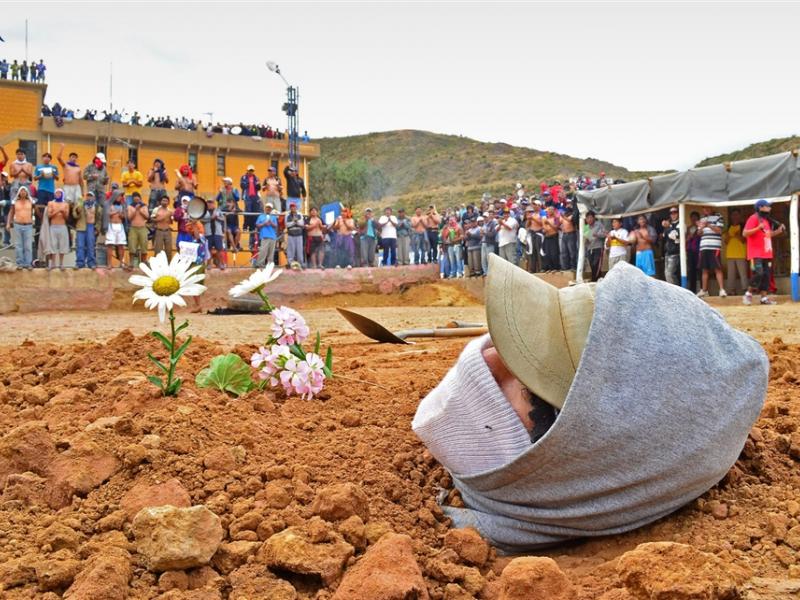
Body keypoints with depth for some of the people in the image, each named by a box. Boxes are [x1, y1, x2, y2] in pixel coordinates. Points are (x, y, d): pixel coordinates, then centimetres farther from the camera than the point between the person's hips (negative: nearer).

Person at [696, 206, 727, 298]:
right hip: (703, 247, 5)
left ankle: (722, 290, -10)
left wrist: (708, 225, -16)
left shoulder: (718, 217, 3)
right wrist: (701, 227, -4)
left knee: (717, 269, -9)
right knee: (704, 269, 8)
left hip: (715, 247, -5)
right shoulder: (702, 219, 19)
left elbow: (719, 230, -6)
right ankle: (704, 290, 13)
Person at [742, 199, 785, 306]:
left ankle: (764, 297, 8)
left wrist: (779, 230, 13)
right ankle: (748, 294, -2)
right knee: (758, 274, -15)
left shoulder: (766, 220, 18)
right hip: (756, 254, -9)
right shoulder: (753, 218, -9)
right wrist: (758, 228, -28)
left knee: (766, 275, 5)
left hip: (766, 254, 9)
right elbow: (745, 233, -17)